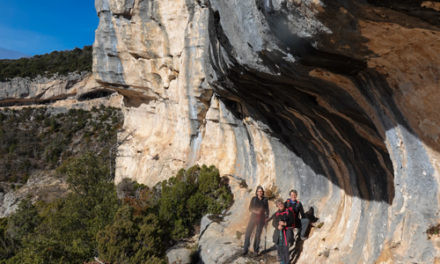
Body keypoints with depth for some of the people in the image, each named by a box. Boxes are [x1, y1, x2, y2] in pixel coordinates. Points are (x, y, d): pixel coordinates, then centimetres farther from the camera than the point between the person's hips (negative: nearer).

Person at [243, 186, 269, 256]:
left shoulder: (265, 200, 4)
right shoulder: (254, 199, 3)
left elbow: (267, 210, 8)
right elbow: (250, 208, 2)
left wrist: (266, 217, -2)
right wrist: (255, 211, -16)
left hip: (261, 218, 0)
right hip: (253, 217, 0)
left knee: (258, 234, 2)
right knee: (248, 232, -7)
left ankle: (256, 250, 13)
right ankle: (245, 249, 1)